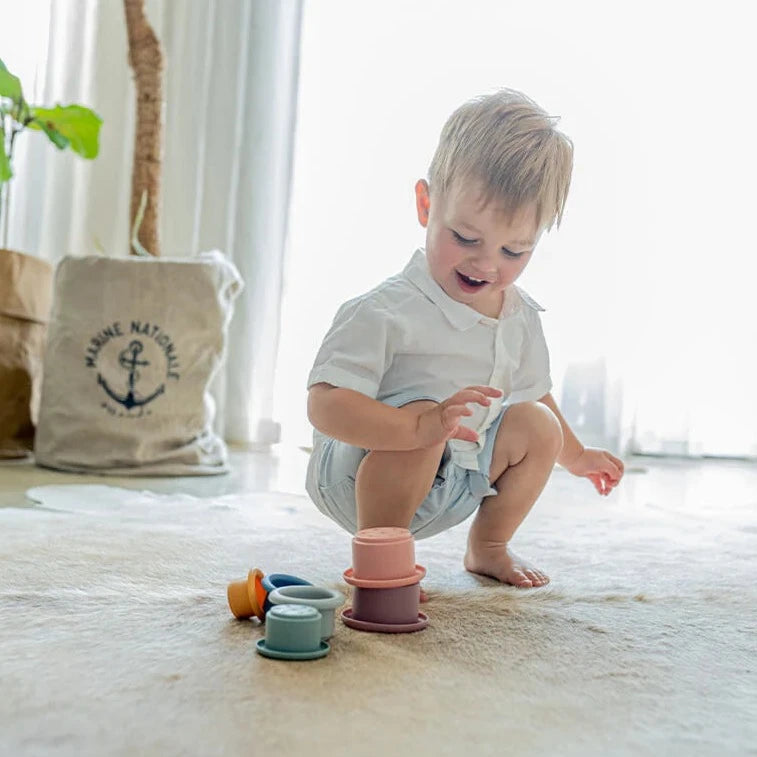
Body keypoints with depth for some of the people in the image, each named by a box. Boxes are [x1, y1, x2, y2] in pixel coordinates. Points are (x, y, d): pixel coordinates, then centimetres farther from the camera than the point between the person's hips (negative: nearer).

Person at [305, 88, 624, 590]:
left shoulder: (522, 317, 0)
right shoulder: (386, 313, -26)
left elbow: (532, 392, 19)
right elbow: (325, 404, -34)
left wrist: (576, 456, 32)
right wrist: (422, 426, -48)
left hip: (455, 481, 7)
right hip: (355, 476, -7)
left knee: (538, 426, -1)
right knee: (420, 415, -33)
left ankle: (488, 546, 17)